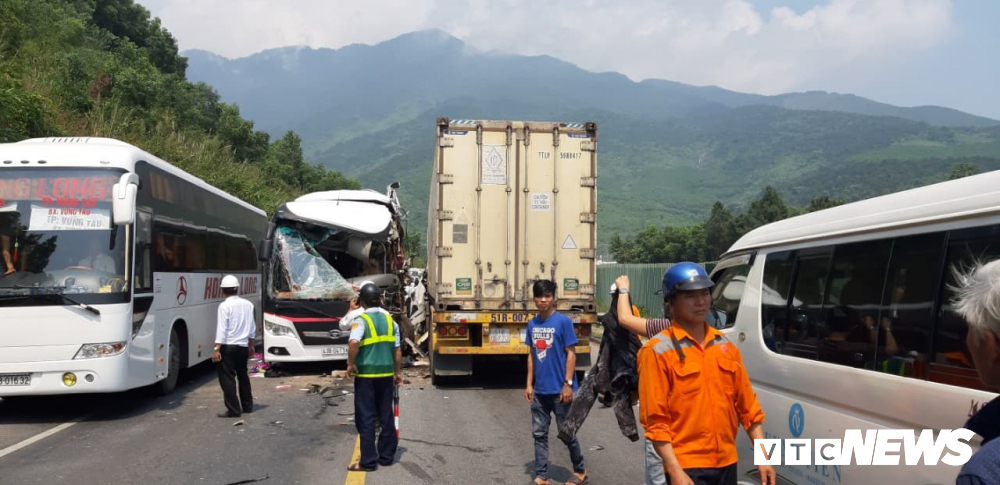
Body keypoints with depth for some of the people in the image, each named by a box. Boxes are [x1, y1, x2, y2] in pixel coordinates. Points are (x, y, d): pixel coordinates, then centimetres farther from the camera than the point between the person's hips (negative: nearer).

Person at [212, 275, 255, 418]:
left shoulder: (225, 306, -11)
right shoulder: (248, 305, 5)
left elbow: (222, 329, -16)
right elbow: (252, 328, 11)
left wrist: (217, 349, -15)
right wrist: (250, 346, 22)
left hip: (228, 347, -6)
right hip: (243, 346, 6)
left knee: (227, 378, 0)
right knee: (243, 375, 19)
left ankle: (233, 409, -3)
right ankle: (247, 406, 26)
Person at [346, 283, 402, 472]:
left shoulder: (361, 320, -10)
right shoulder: (390, 320, 7)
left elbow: (354, 343, -28)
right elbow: (397, 351, 9)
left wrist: (351, 364, -13)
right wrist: (397, 373, 19)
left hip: (366, 375, -5)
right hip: (386, 374, 5)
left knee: (366, 418, 1)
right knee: (386, 416, 14)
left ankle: (368, 461, 3)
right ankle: (386, 456, 22)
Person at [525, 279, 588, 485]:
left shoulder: (563, 321, -11)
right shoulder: (532, 324, 6)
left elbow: (571, 354, -10)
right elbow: (532, 355, 11)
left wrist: (568, 384, -14)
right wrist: (529, 384, 8)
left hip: (558, 389, -5)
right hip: (539, 390, 5)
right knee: (539, 434, 8)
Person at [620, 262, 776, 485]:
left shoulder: (726, 346, 9)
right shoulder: (658, 351, -9)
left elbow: (747, 406, 12)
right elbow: (655, 420, -13)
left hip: (727, 462, 6)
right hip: (687, 466, -6)